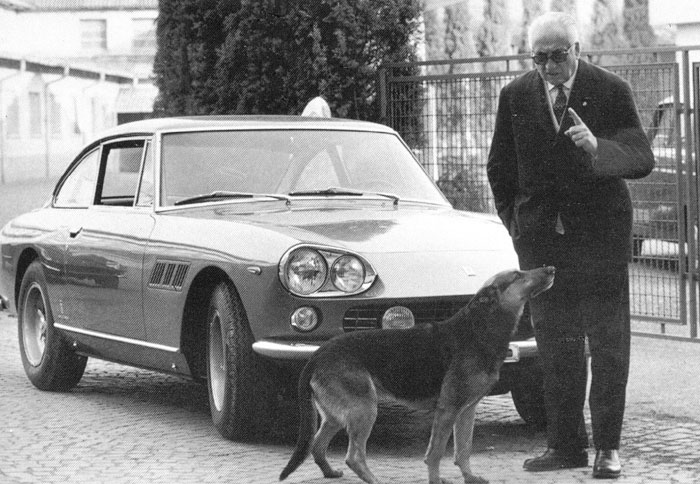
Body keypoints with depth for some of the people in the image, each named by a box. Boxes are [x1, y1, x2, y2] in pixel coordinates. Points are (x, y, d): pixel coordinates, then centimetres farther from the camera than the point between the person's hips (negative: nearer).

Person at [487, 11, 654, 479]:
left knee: (608, 343, 0)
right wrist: (516, 222, 12)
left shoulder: (611, 91, -6)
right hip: (540, 237, 3)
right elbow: (500, 168, 13)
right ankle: (566, 444, 13)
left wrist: (597, 146, -29)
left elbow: (643, 158, -12)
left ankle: (607, 446, 6)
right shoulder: (516, 96, 3)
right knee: (555, 344, 6)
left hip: (600, 234, -3)